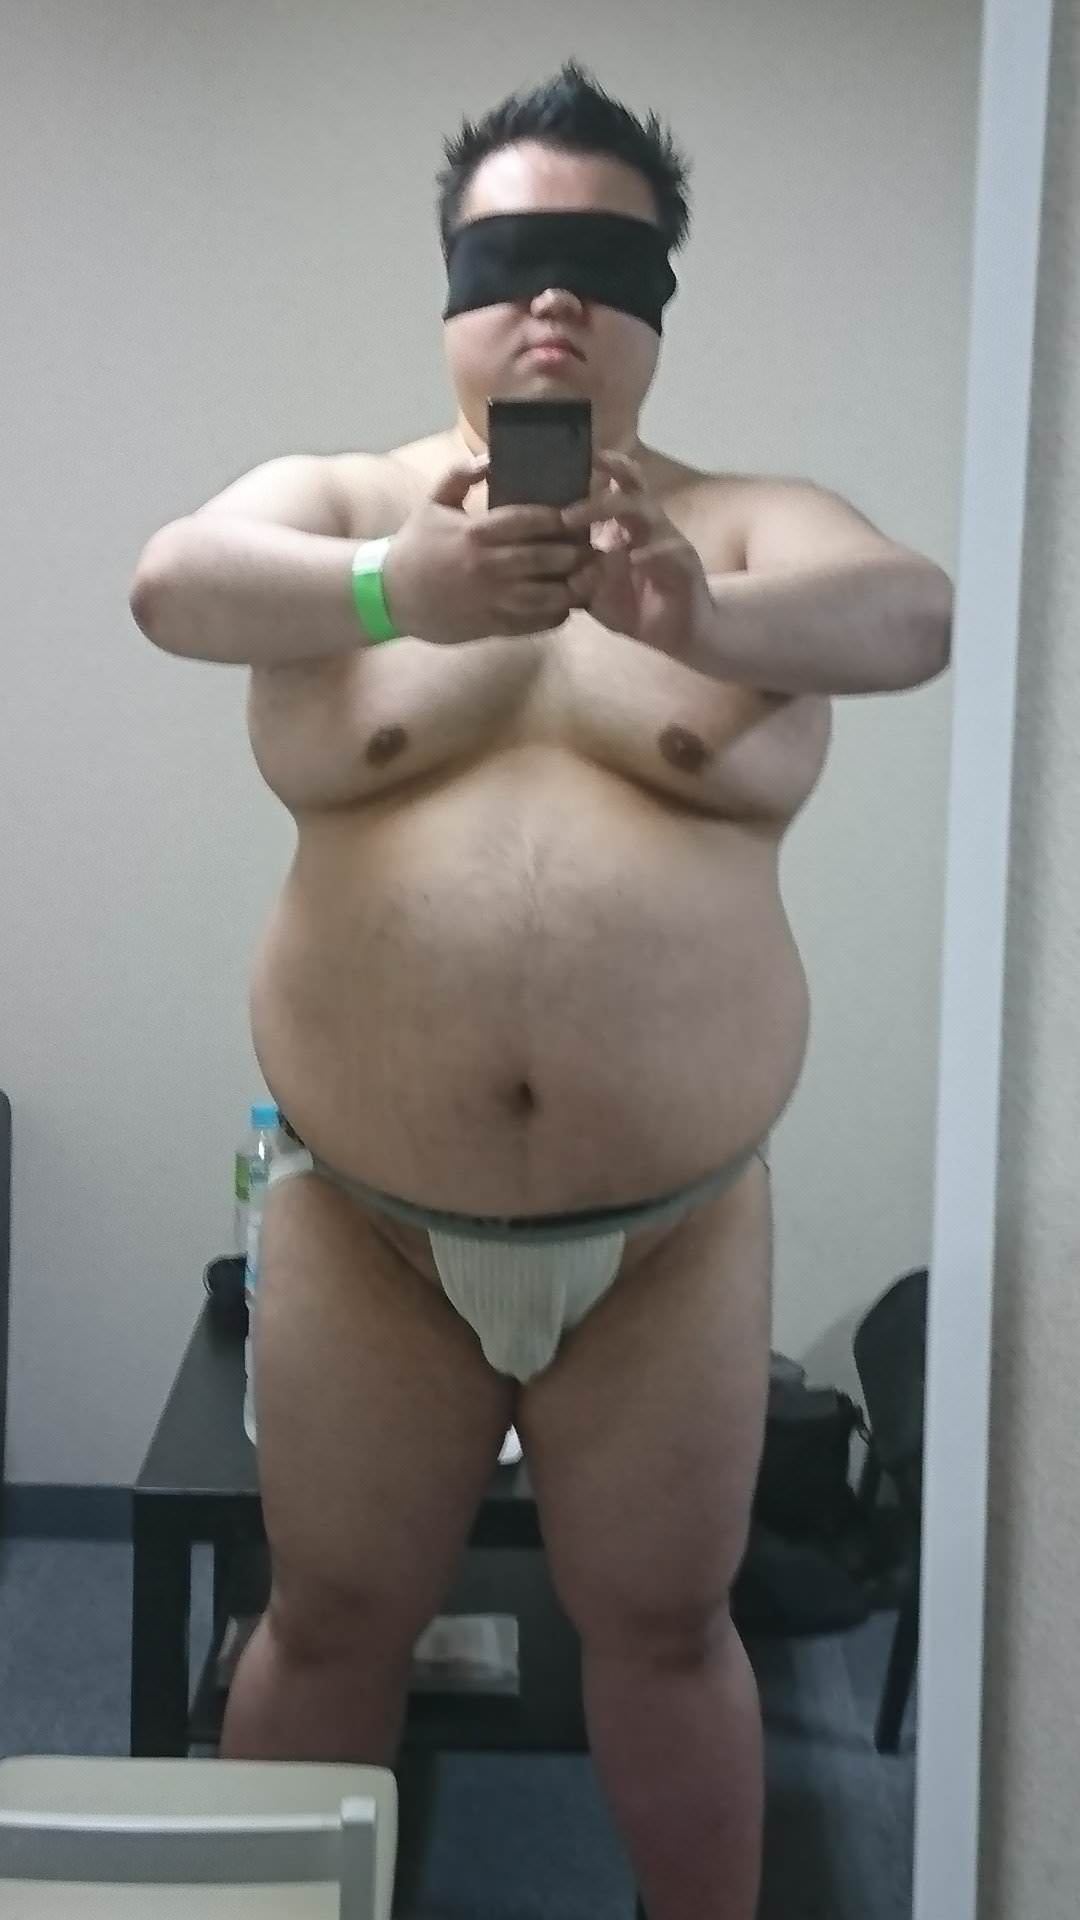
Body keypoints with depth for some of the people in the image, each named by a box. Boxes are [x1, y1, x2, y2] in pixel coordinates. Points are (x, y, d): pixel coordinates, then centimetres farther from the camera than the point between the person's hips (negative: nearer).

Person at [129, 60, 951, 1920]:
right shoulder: (335, 503, 2)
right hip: (364, 1219, 1)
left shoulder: (752, 527, 1)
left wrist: (711, 624, -41)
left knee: (666, 1628, 13)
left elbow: (911, 613, -19)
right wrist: (392, 591, -40)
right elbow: (174, 580, -19)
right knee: (331, 1625, 14)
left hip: (674, 1231, 0)